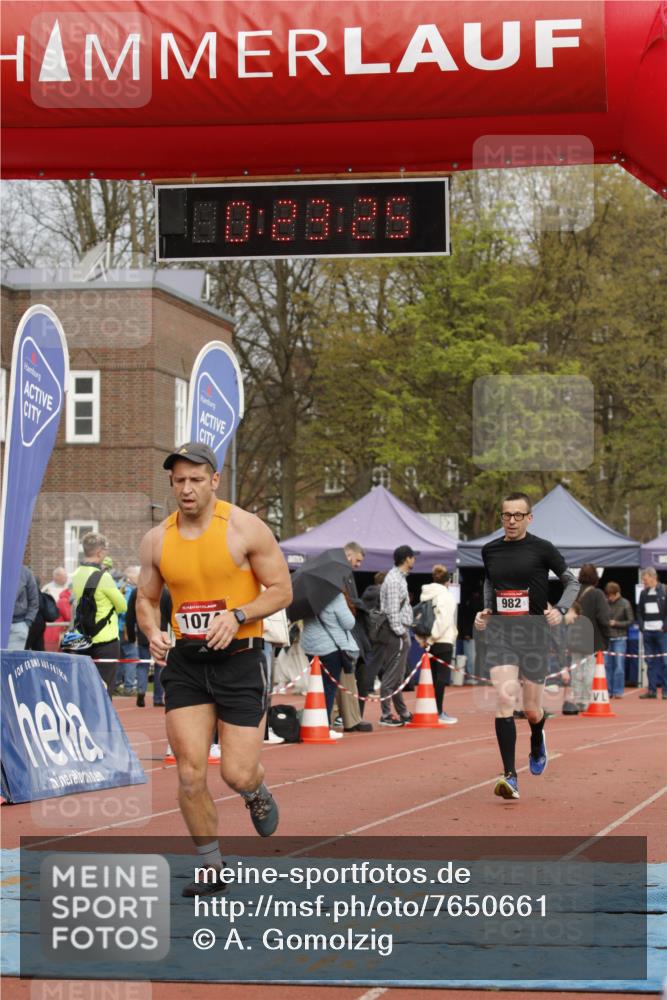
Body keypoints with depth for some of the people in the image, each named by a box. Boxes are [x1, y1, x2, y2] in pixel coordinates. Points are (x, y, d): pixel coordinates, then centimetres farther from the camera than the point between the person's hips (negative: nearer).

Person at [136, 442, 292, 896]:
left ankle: (258, 793, 33)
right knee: (190, 773, -3)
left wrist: (237, 616, -19)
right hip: (185, 662, 3)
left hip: (240, 658, -3)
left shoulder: (245, 528, -7)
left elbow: (281, 590, -3)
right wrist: (152, 631, -6)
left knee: (237, 774, -5)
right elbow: (146, 598, 16)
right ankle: (212, 866, 14)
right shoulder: (157, 540, 4)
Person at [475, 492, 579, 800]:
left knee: (532, 709, 5)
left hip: (534, 631, -2)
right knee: (504, 699, -17)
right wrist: (485, 609, 11)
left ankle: (537, 743, 44)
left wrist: (560, 610, -10)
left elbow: (572, 582, 7)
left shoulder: (542, 549, -2)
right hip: (499, 632, 2)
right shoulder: (490, 550, 9)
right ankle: (510, 777, -18)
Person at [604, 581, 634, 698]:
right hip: (606, 638, 3)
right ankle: (608, 691, 12)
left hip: (619, 639, -3)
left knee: (619, 665, -2)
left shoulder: (625, 604, -4)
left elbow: (630, 621, -2)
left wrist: (616, 623, -11)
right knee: (607, 665, 4)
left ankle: (618, 691, 5)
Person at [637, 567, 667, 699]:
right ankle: (652, 689, 10)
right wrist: (641, 626, 7)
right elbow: (639, 611, 19)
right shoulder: (644, 593, 12)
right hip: (647, 632, 5)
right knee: (651, 662, 7)